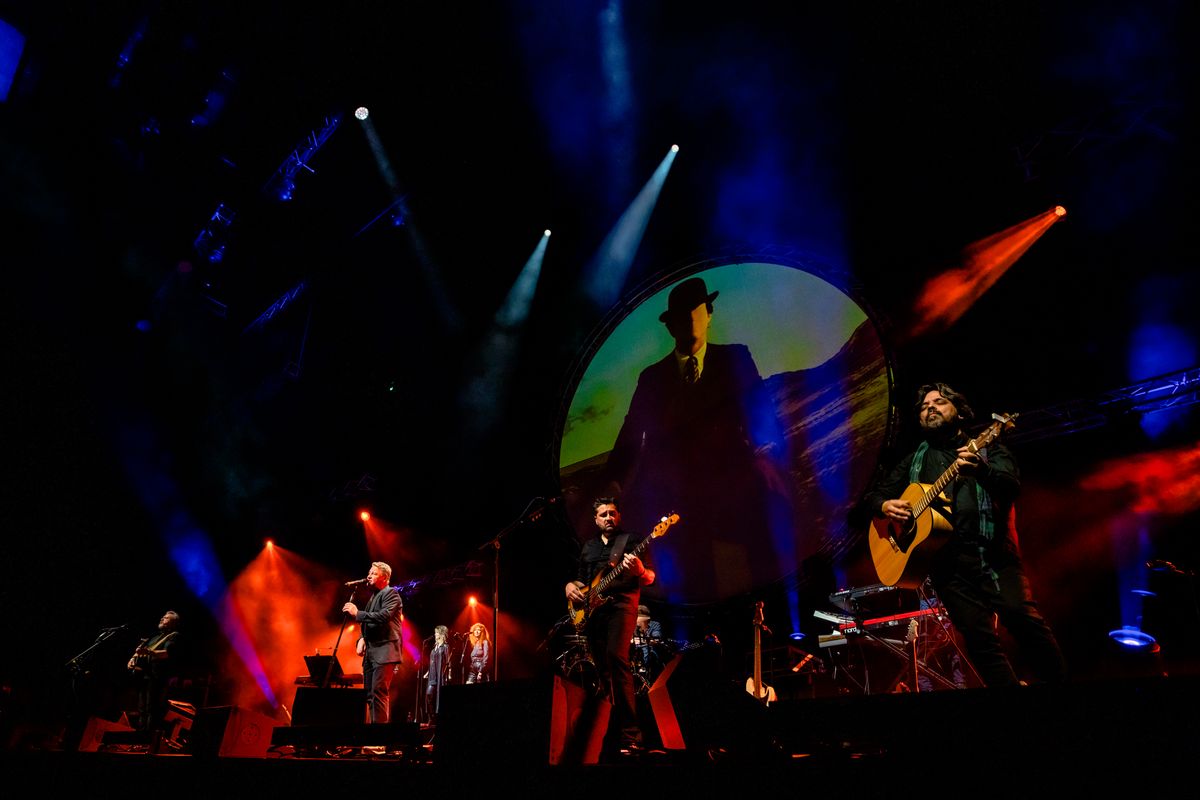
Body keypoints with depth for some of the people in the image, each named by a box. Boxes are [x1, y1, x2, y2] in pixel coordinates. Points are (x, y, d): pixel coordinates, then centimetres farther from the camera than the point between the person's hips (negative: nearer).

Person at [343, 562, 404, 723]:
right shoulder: (373, 596, 23)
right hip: (371, 652, 9)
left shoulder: (391, 593, -4)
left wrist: (357, 613, -16)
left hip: (384, 651, -9)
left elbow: (384, 616, -20)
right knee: (370, 694, 9)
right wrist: (362, 639, 7)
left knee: (379, 692, -14)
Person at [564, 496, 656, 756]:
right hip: (592, 609, 6)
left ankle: (630, 736, -22)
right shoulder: (588, 546, 21)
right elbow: (581, 578, 28)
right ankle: (612, 728, 15)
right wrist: (570, 586, 6)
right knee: (602, 667, 3)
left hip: (621, 605, -6)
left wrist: (638, 570, -24)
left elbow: (649, 579, -2)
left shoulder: (632, 540, 5)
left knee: (616, 657, -24)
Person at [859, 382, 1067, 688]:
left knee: (1022, 615, -19)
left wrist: (981, 470, -30)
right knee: (978, 635, -8)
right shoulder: (914, 460, 20)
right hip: (947, 560, 2)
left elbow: (1012, 486, -7)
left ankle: (1056, 680, -4)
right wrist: (885, 506, -2)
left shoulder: (985, 447, 12)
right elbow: (872, 495, 23)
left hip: (992, 551, -2)